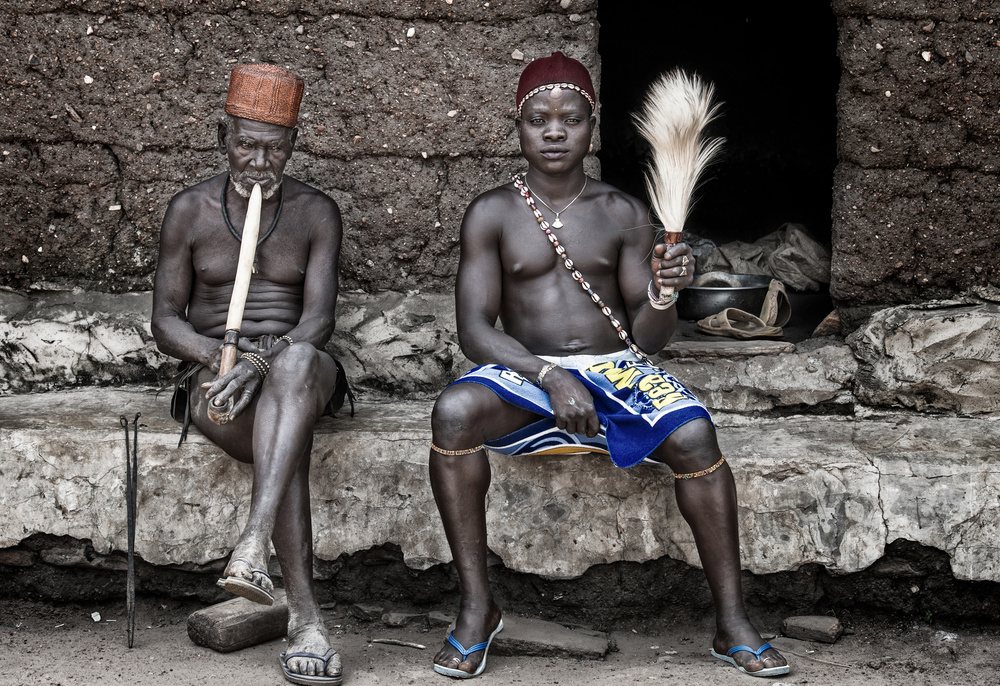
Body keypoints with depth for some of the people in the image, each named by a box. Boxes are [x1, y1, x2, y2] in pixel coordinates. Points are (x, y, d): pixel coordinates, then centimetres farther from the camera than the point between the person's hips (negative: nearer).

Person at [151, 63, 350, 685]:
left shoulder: (317, 212, 5)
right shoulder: (191, 210, 5)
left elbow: (319, 319, -6)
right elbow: (165, 322, 4)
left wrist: (264, 359, -27)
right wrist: (220, 354, -18)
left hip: (301, 370, 0)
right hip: (214, 379, 0)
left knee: (297, 362, -40)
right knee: (287, 444, -35)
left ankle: (254, 543, -53)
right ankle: (305, 616, -38)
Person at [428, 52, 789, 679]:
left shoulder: (624, 215, 7)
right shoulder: (493, 214, 4)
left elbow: (647, 338, 4)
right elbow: (475, 330, -5)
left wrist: (663, 292, -20)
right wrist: (551, 376, -20)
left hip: (617, 369, 1)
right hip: (526, 371, 0)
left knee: (693, 434, -30)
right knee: (454, 412, -33)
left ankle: (733, 622, -19)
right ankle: (477, 605, -22)